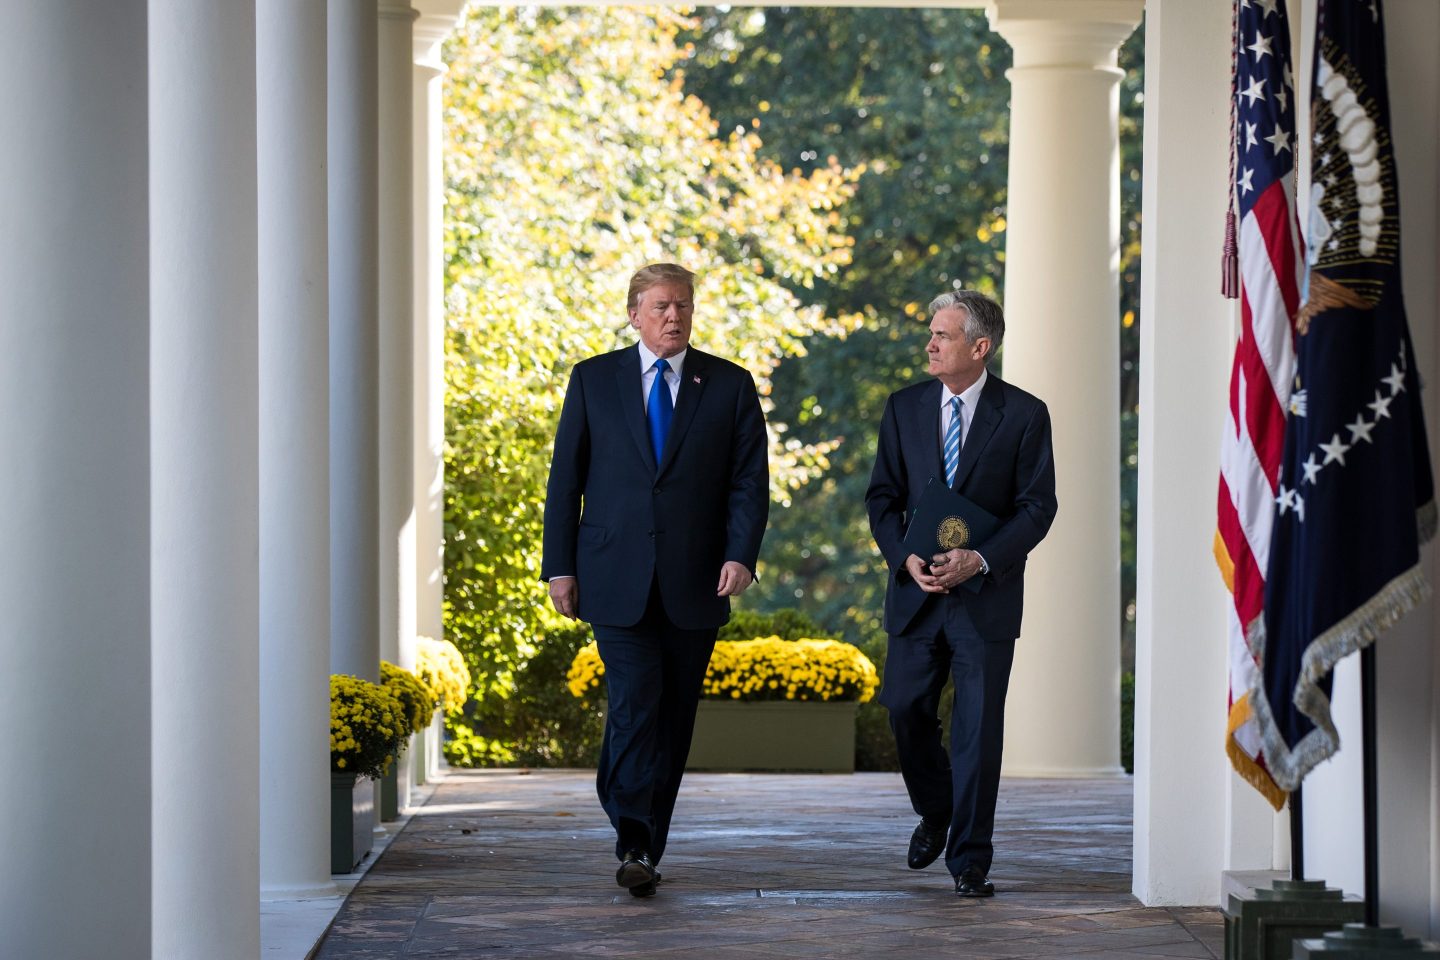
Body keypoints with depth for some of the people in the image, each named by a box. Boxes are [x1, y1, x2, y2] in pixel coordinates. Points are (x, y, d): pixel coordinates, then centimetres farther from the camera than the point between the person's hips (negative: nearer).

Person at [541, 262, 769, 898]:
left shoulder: (730, 386, 6)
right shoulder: (593, 380, 6)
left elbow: (750, 480, 1)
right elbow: (565, 479, 6)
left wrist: (741, 555, -14)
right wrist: (560, 565, 0)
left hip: (693, 583, 2)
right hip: (616, 582, -2)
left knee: (674, 718, 6)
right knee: (634, 704, -14)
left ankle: (646, 843, 15)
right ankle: (635, 848, -19)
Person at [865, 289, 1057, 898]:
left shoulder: (1023, 414, -3)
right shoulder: (905, 407, 7)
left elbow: (1037, 506, -4)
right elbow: (882, 496, 8)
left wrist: (980, 559, -17)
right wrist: (905, 558, -9)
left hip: (986, 595, -3)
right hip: (916, 590, 3)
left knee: (979, 728, -3)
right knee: (906, 707, 3)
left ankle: (969, 859, 5)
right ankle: (934, 812, 31)